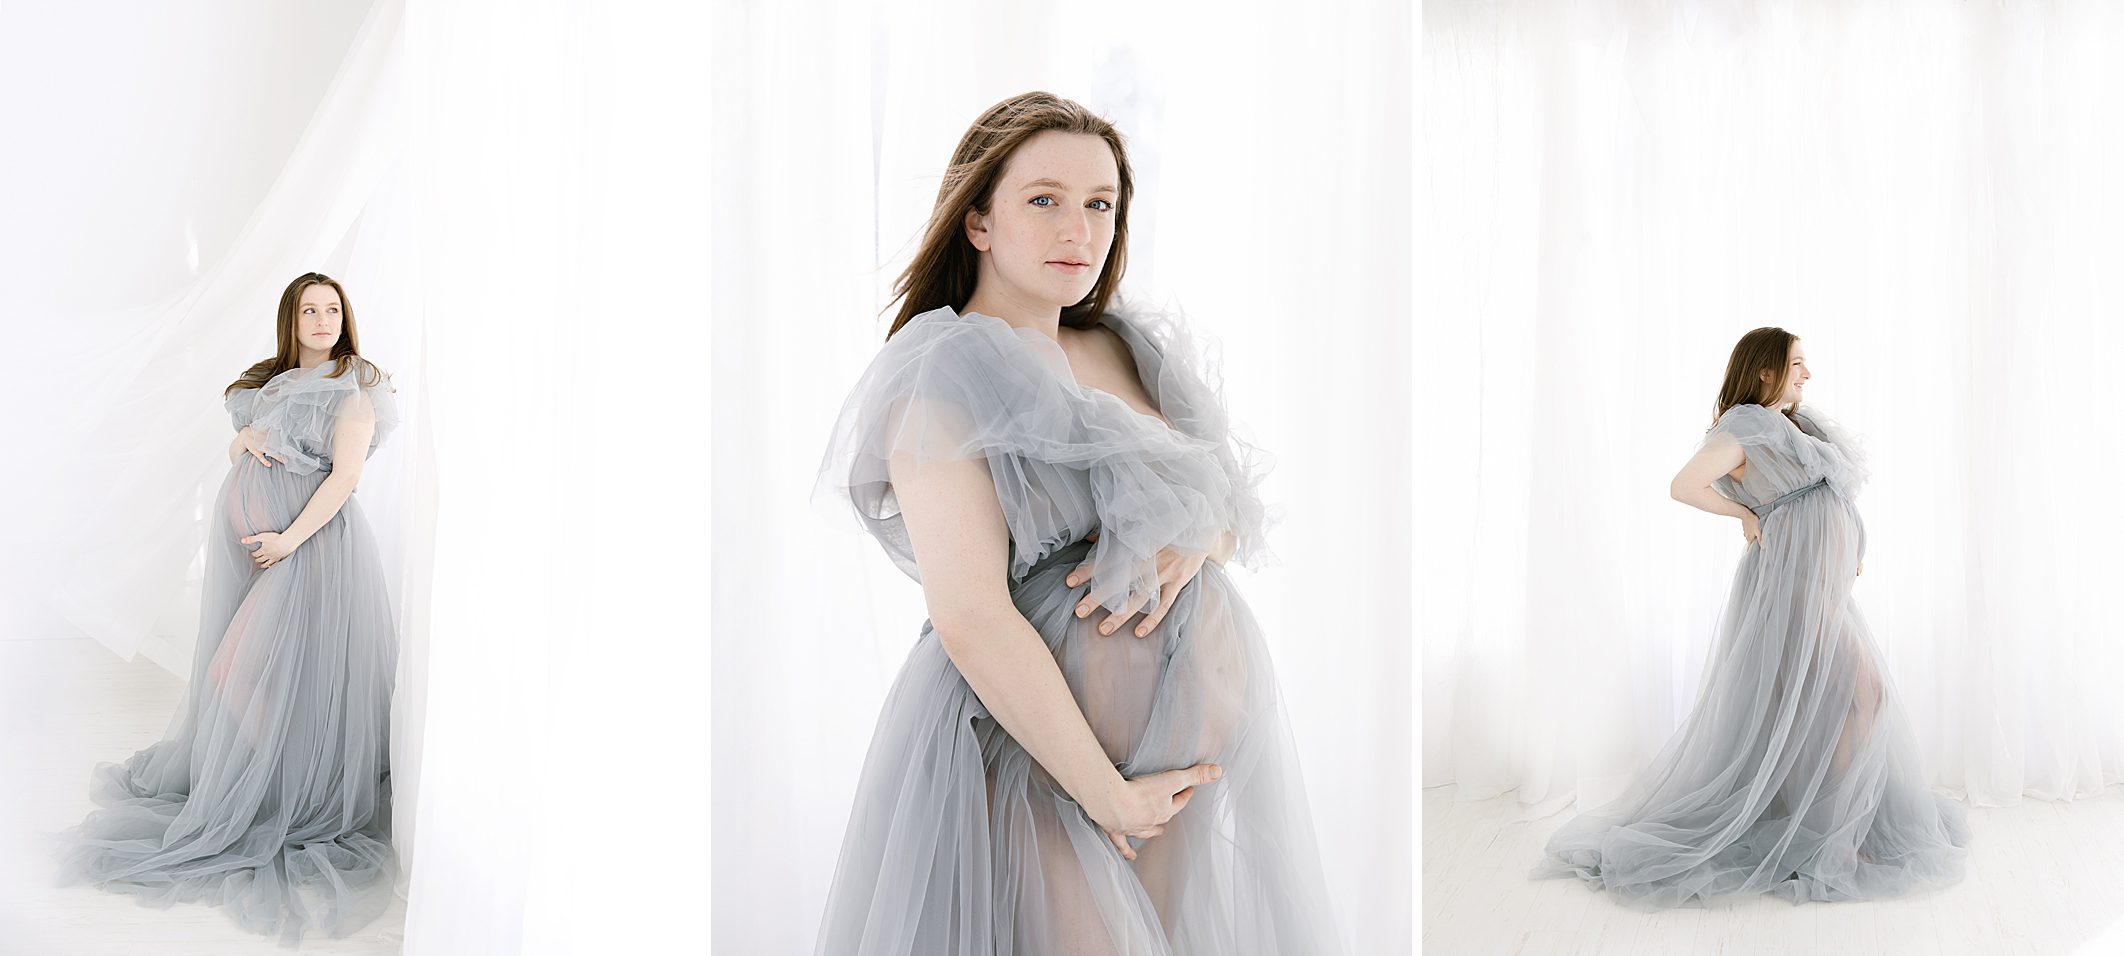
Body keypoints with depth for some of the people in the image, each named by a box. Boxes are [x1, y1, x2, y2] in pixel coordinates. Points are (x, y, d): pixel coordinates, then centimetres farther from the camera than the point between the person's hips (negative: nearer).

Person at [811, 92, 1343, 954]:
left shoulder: (1130, 350, 9)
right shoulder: (946, 376, -13)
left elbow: (1239, 506, 13)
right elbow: (971, 619, -21)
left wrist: (1192, 542, -11)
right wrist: (1109, 794, -17)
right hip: (1037, 745, -7)